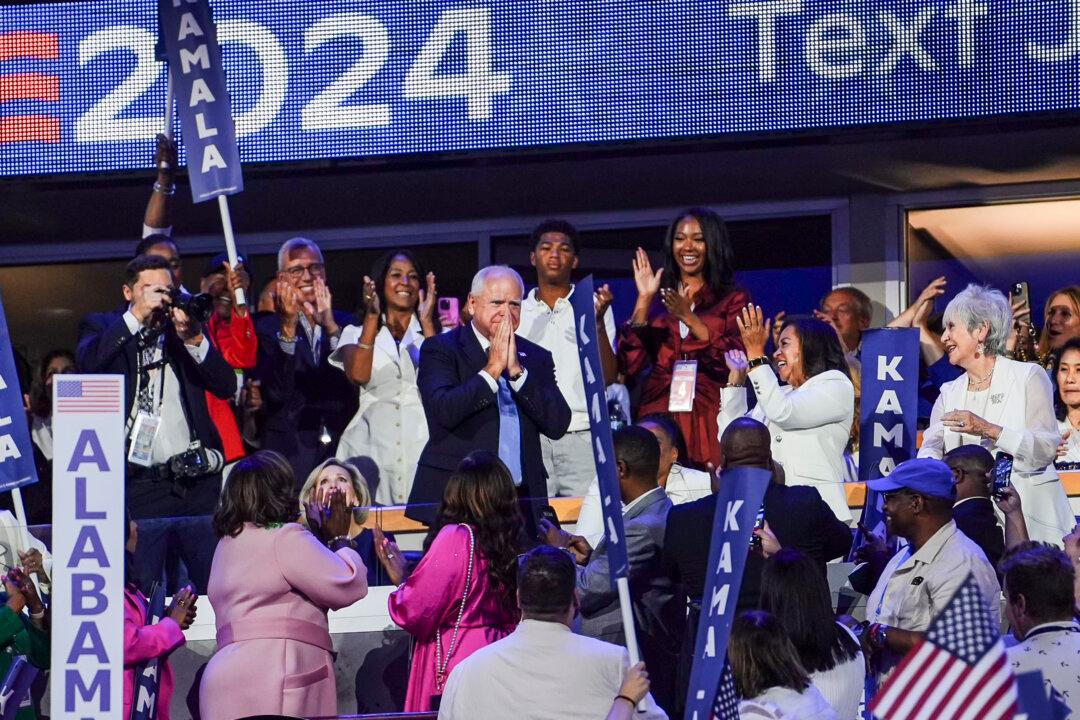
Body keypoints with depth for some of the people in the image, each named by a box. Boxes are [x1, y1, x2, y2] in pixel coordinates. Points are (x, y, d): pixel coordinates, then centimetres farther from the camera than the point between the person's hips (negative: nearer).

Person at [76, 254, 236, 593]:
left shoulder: (187, 327, 15)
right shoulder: (103, 327, 9)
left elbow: (227, 386, 4)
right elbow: (88, 362, -14)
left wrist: (193, 339, -10)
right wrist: (137, 316, -16)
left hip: (199, 482, 3)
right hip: (140, 486, -3)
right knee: (141, 596, -6)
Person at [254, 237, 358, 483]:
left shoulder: (344, 324, 12)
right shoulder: (268, 328, 5)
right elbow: (275, 392, -9)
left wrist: (331, 326, -14)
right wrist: (288, 328, -17)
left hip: (343, 450, 2)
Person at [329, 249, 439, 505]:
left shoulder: (432, 332, 15)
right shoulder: (356, 332, 14)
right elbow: (358, 375, -5)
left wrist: (427, 322, -7)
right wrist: (372, 317, -8)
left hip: (422, 444, 0)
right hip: (372, 443, 0)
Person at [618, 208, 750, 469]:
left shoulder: (732, 299, 9)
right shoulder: (658, 302, 16)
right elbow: (630, 365, 3)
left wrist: (689, 318, -13)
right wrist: (644, 300, 0)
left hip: (709, 421, -2)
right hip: (658, 417, 2)